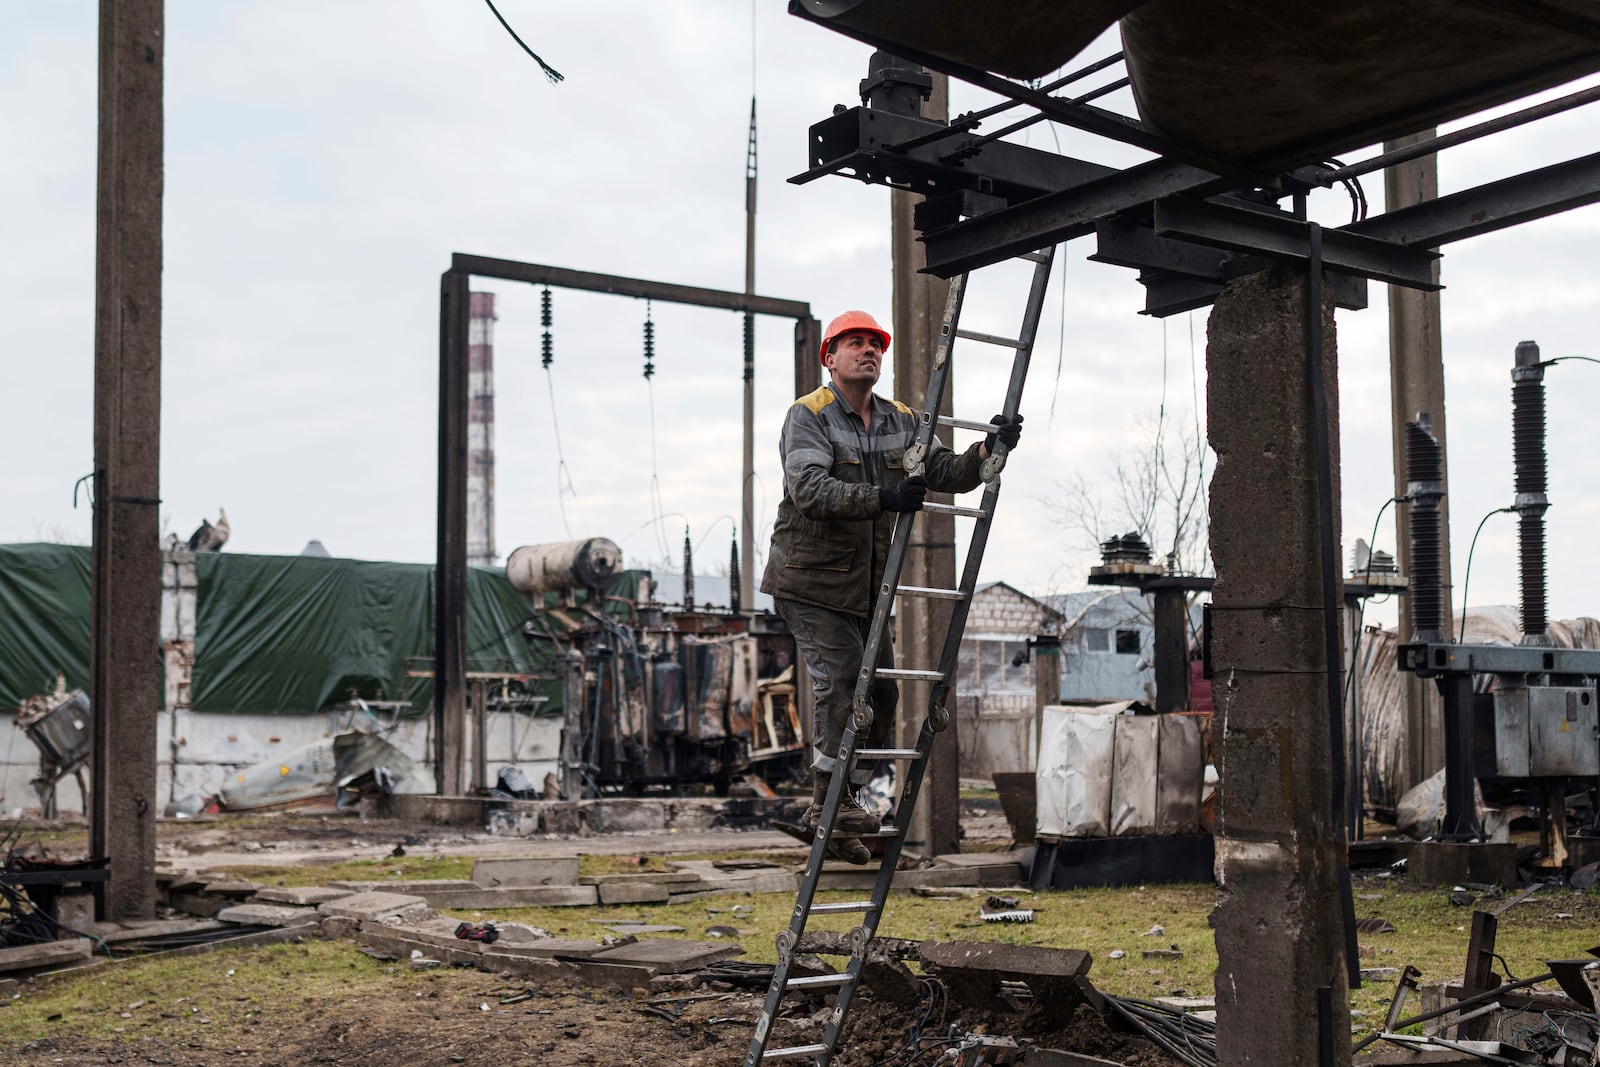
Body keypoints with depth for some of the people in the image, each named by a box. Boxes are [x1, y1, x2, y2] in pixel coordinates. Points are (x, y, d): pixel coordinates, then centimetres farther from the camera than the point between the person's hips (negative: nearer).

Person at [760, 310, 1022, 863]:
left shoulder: (901, 422, 9)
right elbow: (809, 489, -26)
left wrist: (988, 450, -18)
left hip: (866, 584, 7)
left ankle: (833, 815, 21)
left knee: (881, 693, 8)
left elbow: (947, 473, 2)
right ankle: (829, 800, -2)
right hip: (810, 579, -7)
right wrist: (881, 497, -38)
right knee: (843, 682, -16)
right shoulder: (808, 416, -11)